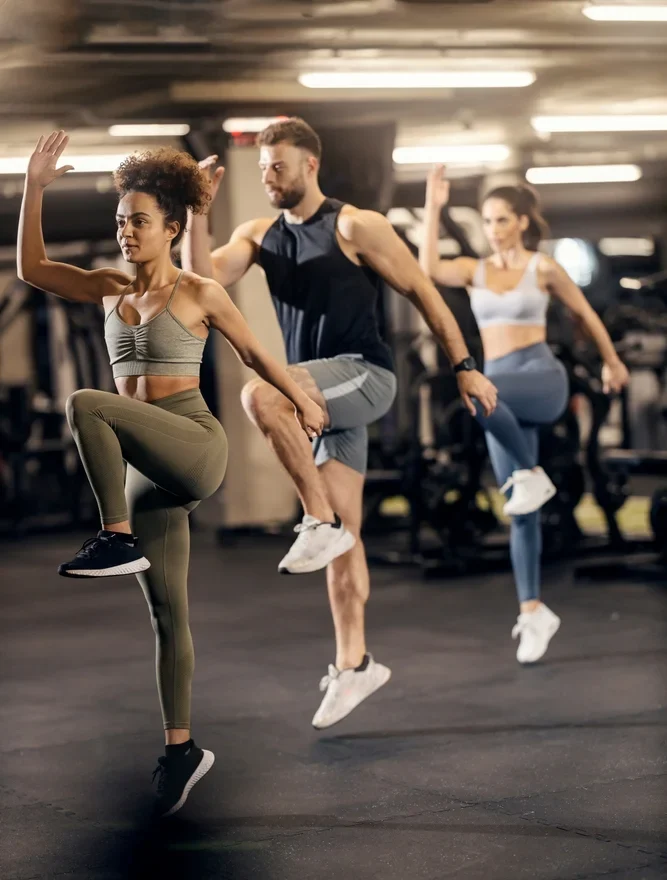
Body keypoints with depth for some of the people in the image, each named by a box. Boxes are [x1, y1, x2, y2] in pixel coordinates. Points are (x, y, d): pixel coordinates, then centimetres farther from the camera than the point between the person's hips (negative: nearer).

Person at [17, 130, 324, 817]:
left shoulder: (200, 294, -1)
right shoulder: (110, 290, 12)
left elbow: (254, 354, 10)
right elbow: (31, 267, 8)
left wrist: (302, 400, 19)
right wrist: (34, 187, 2)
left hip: (196, 447, -5)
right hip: (148, 470, 6)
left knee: (86, 405, -29)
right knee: (166, 615, 7)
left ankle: (117, 537, -22)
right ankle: (180, 749, 14)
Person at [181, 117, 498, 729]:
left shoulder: (355, 227, -6)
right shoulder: (259, 235, 11)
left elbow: (422, 292, -4)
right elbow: (204, 279, -4)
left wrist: (465, 367, -6)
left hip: (365, 376, -6)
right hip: (324, 393, 6)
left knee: (260, 395, -31)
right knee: (343, 536, 6)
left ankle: (321, 521, -20)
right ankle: (354, 664, 11)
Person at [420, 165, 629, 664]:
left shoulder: (543, 267, 1)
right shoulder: (474, 270, 10)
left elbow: (584, 313, 14)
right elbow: (429, 268, -10)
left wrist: (612, 362, 23)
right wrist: (434, 207, -10)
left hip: (541, 377, -5)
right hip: (503, 390, 5)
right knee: (519, 513, 3)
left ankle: (532, 473, -18)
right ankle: (533, 612, 7)